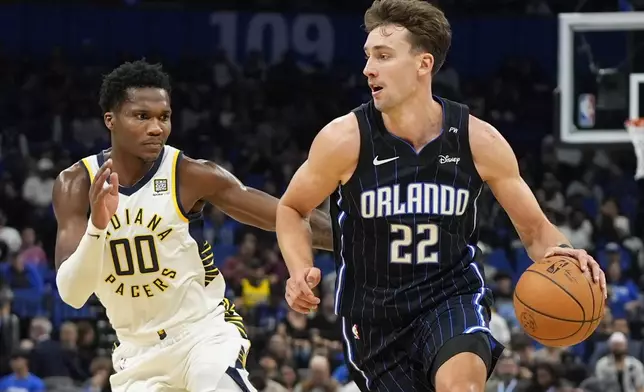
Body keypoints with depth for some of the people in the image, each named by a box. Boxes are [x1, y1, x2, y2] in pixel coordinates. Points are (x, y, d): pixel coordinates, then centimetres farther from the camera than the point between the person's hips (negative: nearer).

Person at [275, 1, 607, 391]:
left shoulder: (478, 140, -11)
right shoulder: (345, 139, -13)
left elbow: (535, 228, 1)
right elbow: (293, 209, 3)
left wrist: (562, 255, -23)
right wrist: (301, 270, -16)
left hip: (453, 293, -1)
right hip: (375, 311, 1)